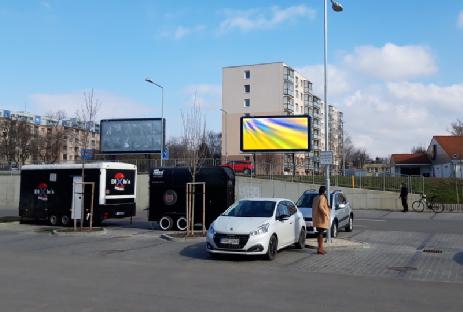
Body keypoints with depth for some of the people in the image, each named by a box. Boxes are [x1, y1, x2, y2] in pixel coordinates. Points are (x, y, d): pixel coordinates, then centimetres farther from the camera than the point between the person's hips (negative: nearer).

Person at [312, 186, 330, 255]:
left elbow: (313, 207, 18)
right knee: (321, 233, -9)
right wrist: (325, 213, -20)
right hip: (321, 218, -9)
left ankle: (320, 247, 18)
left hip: (317, 218, 10)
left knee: (319, 233, 13)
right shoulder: (322, 198, -11)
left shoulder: (315, 198, 16)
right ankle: (320, 248, -10)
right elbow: (320, 206, -23)